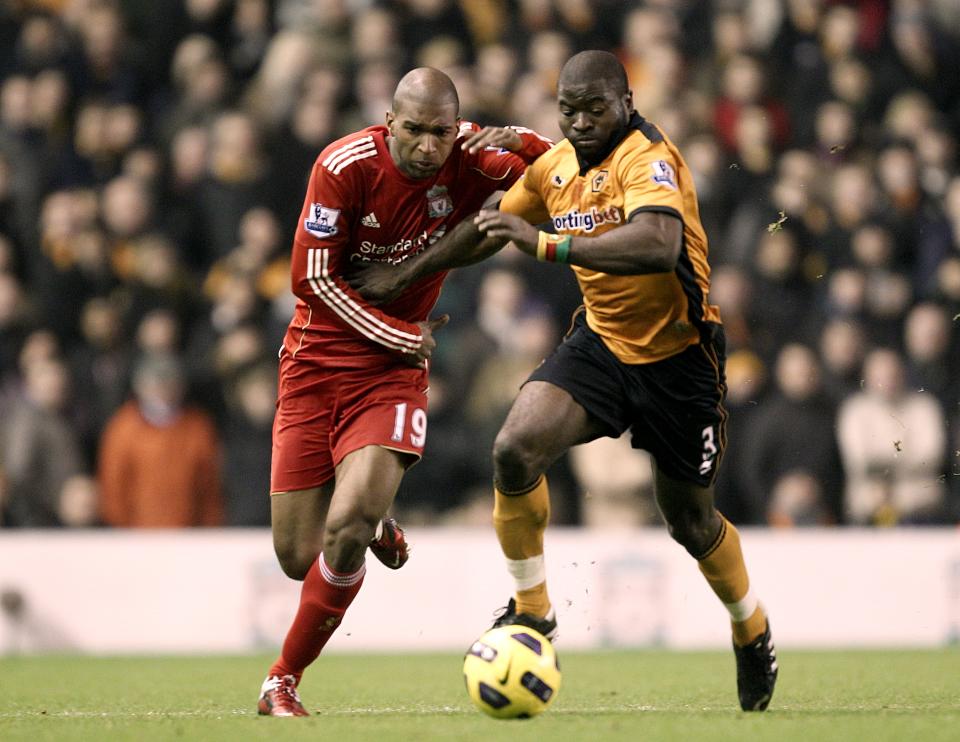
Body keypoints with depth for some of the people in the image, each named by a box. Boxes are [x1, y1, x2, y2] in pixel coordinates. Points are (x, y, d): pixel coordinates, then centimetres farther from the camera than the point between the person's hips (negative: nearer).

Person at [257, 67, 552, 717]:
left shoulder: (471, 164, -8)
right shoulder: (346, 165, -15)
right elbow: (313, 278, -10)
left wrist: (518, 140, -17)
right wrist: (401, 336, -11)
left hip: (394, 371, 0)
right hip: (316, 362, 0)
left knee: (347, 529, -22)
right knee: (298, 557, 1)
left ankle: (283, 682, -4)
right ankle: (377, 526, 39)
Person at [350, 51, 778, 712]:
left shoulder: (647, 157, -23)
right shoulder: (555, 168, 0)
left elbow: (659, 246, -43)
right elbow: (488, 231, 18)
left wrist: (547, 243, -43)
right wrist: (404, 276, 21)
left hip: (678, 355, -5)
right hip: (602, 341, 5)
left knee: (691, 521, 9)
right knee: (515, 450, -21)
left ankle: (754, 633, 39)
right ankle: (532, 612, -4)